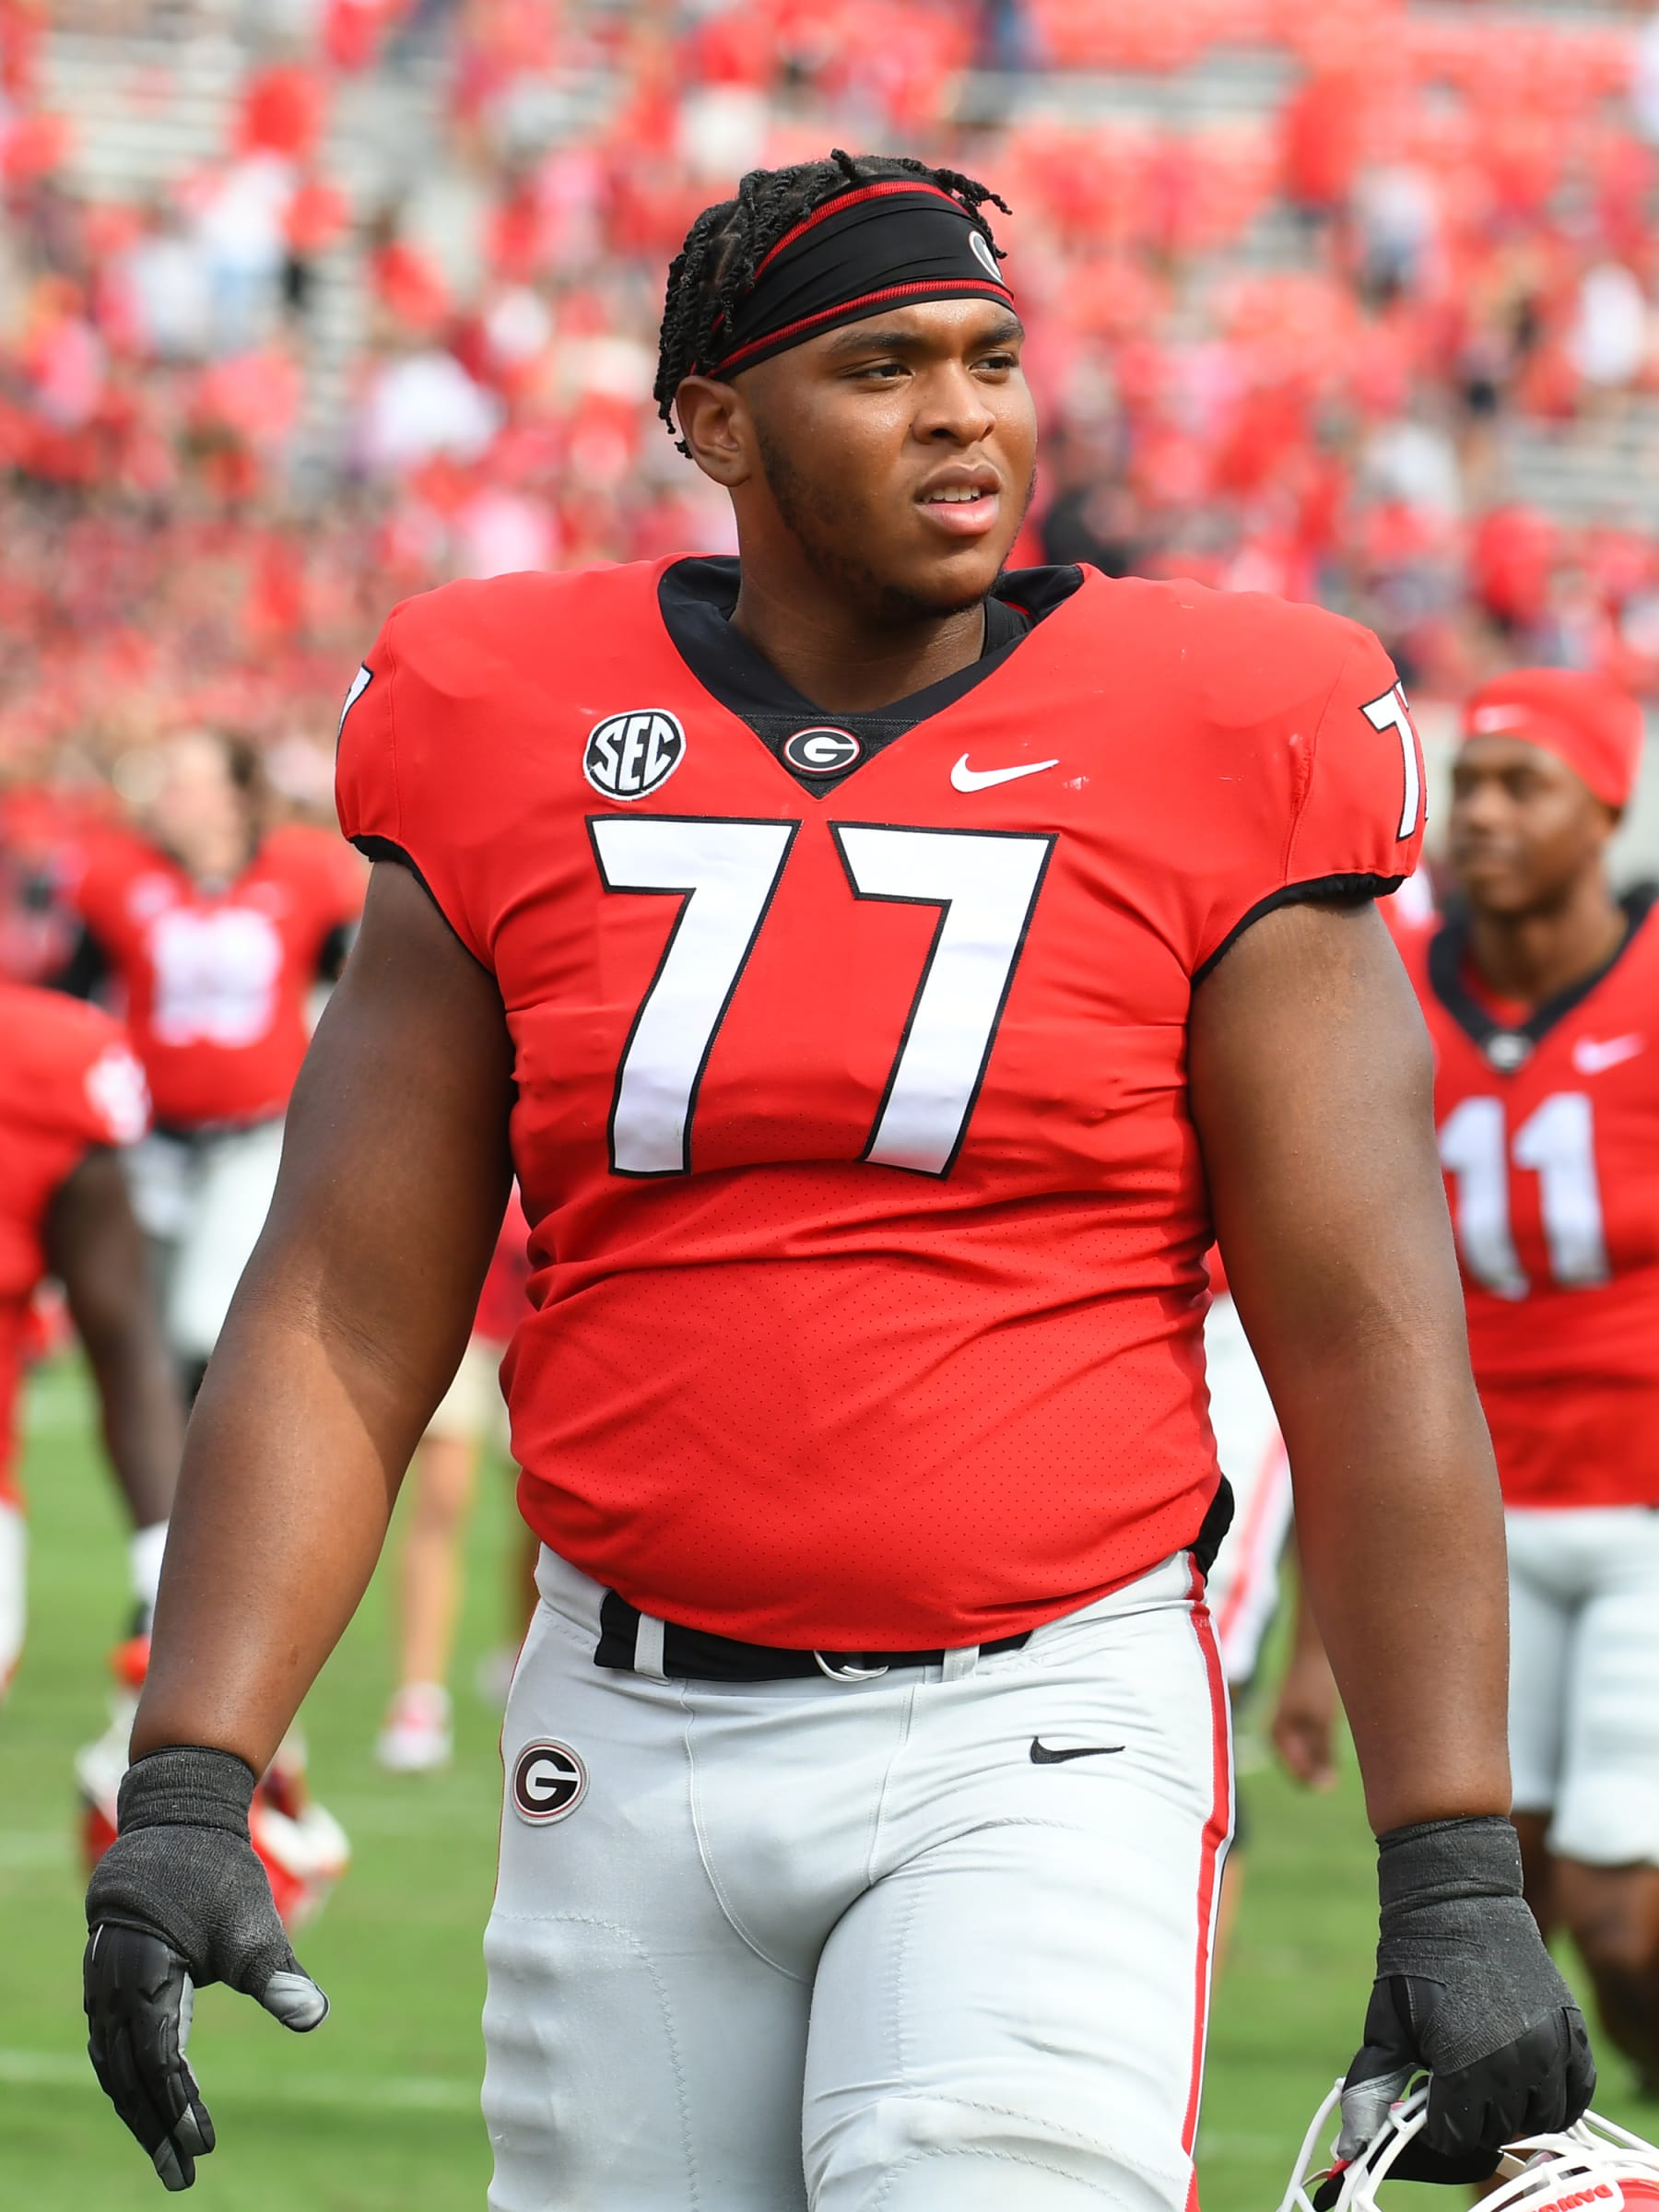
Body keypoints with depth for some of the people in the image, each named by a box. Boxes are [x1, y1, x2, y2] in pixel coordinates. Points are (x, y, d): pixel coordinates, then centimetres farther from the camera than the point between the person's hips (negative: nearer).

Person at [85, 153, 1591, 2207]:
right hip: (637, 1735, 3)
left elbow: (1371, 1349, -4)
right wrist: (183, 1791, -7)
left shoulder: (1205, 772, -2)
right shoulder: (517, 762, 3)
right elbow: (340, 1329, 3)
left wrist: (1456, 1879, -10)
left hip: (1039, 1740, -3)